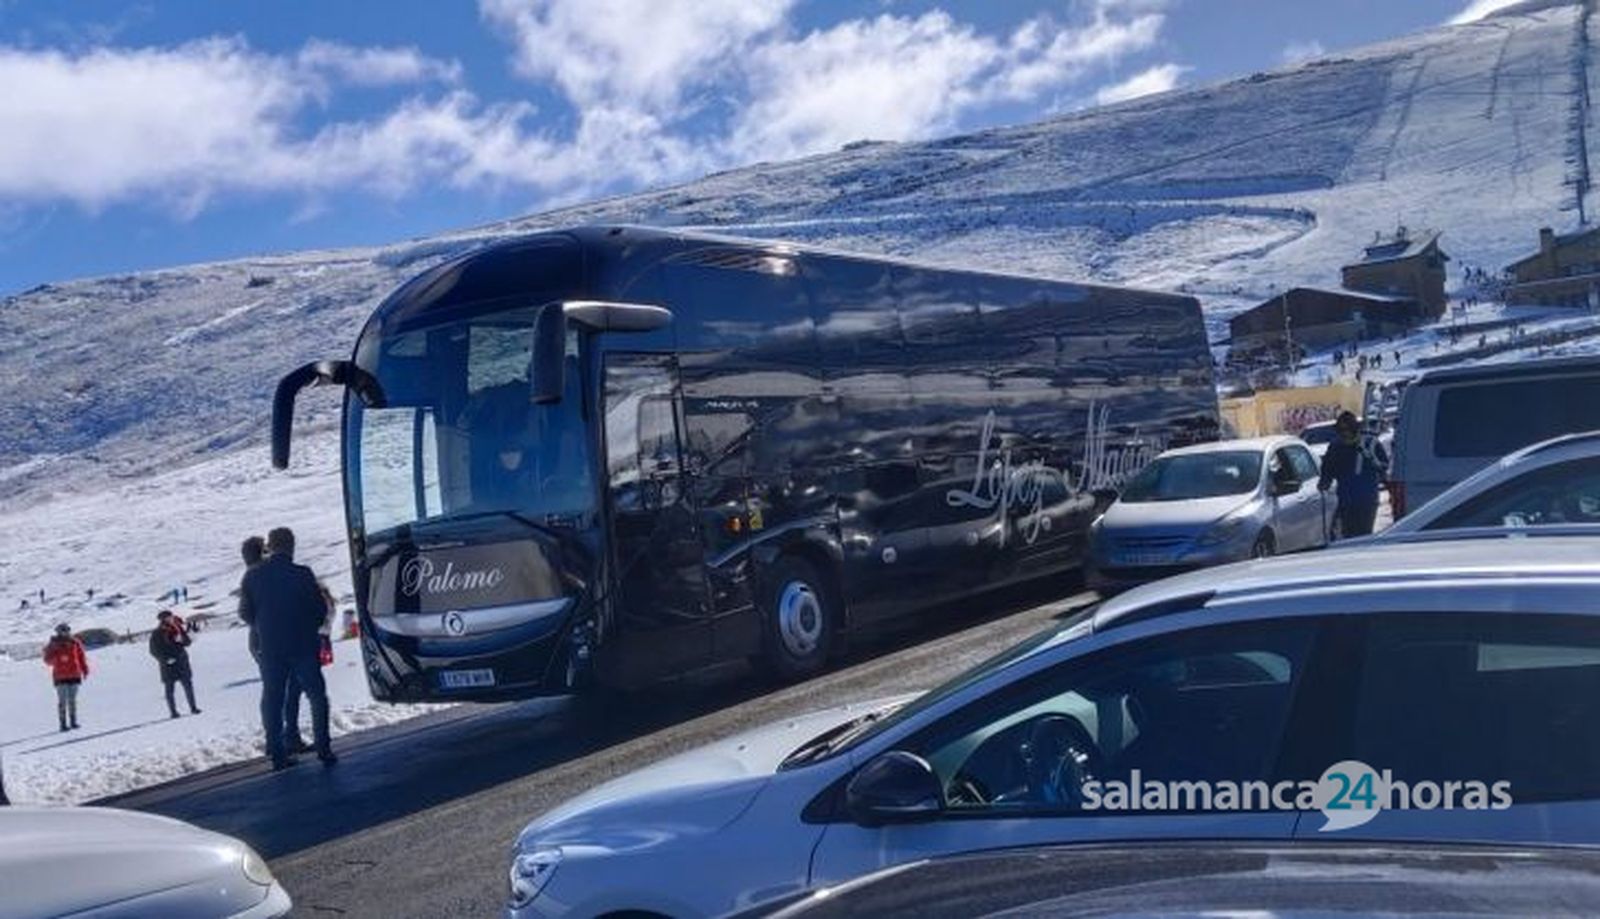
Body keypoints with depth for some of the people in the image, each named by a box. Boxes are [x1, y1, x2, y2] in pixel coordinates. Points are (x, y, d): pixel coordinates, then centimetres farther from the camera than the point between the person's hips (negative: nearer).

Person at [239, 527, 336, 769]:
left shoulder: (253, 576, -2)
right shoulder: (302, 574, -10)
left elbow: (245, 613, 3)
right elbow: (320, 609, -4)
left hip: (270, 648, 2)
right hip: (303, 646, -2)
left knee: (272, 699, 10)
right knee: (317, 695, 9)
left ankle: (276, 753, 8)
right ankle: (323, 747, 3)